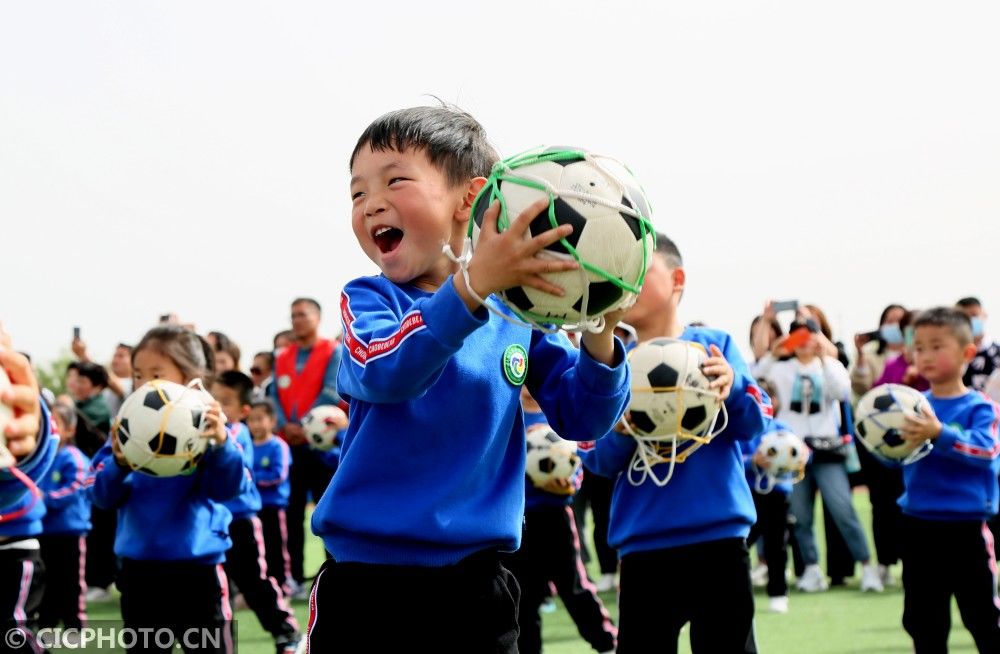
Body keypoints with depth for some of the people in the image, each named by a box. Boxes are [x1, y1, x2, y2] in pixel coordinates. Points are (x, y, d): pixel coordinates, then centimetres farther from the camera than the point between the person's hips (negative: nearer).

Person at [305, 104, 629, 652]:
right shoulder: (369, 300, -5)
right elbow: (384, 373, -27)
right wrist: (472, 284, -41)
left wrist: (598, 340, -18)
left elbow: (579, 419, 2)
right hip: (366, 587, -2)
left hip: (475, 585, 2)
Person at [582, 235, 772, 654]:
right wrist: (620, 430, -22)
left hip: (718, 535, -1)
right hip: (644, 542, 1)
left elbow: (755, 424, -5)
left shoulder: (715, 347, 3)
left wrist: (734, 387, -25)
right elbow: (598, 459, -1)